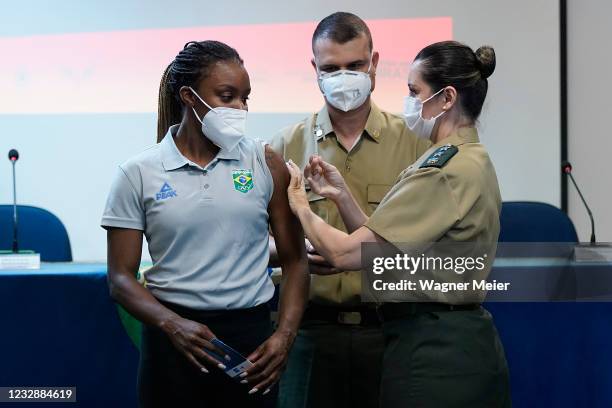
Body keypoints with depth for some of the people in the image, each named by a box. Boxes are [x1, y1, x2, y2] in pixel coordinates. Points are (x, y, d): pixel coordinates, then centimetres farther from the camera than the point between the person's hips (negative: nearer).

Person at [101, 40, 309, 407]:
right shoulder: (139, 174, -1)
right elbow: (121, 276, -2)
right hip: (173, 340, -1)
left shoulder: (265, 164, 2)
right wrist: (173, 325, -18)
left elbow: (294, 259, 4)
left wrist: (285, 335, -9)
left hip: (251, 335, 1)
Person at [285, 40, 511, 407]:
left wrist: (300, 206, -3)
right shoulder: (472, 160, 12)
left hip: (433, 354, -10)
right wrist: (342, 195, 2)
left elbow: (347, 253, -20)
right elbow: (383, 249, 11)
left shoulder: (443, 170, -19)